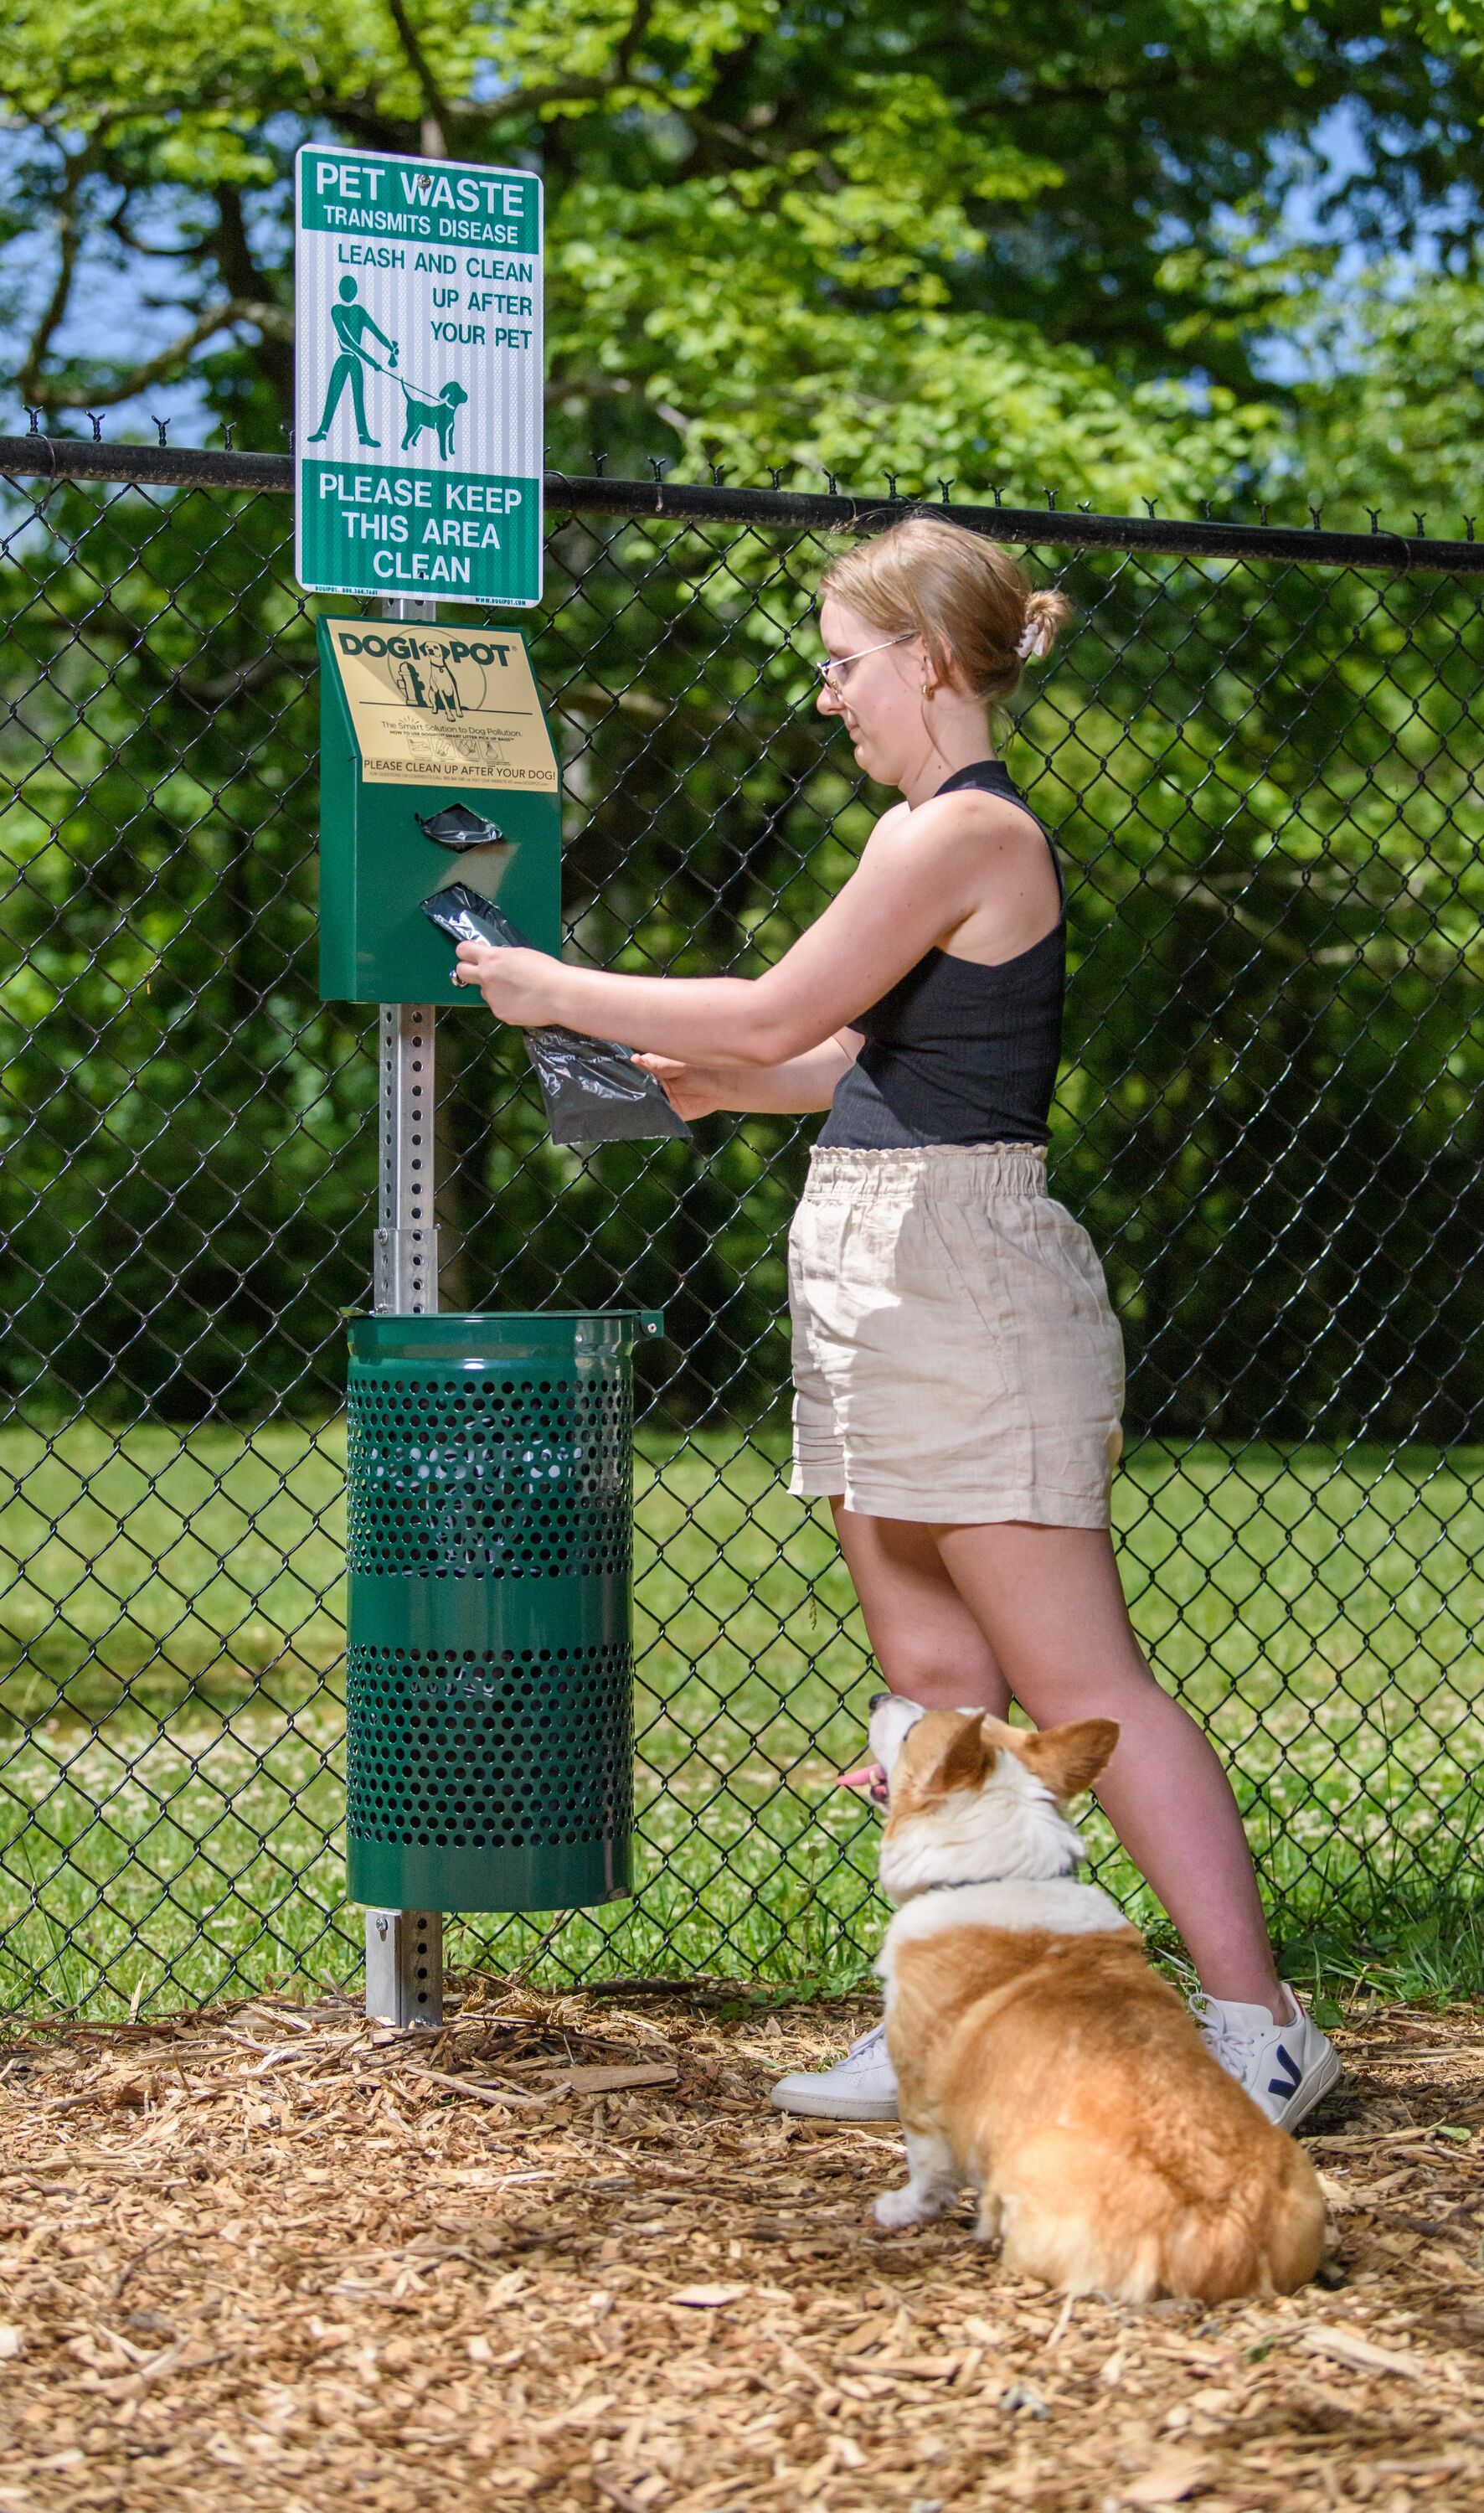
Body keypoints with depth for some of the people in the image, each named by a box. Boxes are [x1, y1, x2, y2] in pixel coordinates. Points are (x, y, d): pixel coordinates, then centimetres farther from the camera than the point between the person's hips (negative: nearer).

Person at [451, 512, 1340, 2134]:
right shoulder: (952, 834, 17)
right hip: (888, 1277, 10)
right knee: (935, 1682, 11)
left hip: (957, 1269, -10)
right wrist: (705, 1084, 18)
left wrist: (558, 992, -6)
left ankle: (1259, 2032, -4)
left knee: (1075, 1683, -8)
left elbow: (774, 1014, -15)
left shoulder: (965, 832, -13)